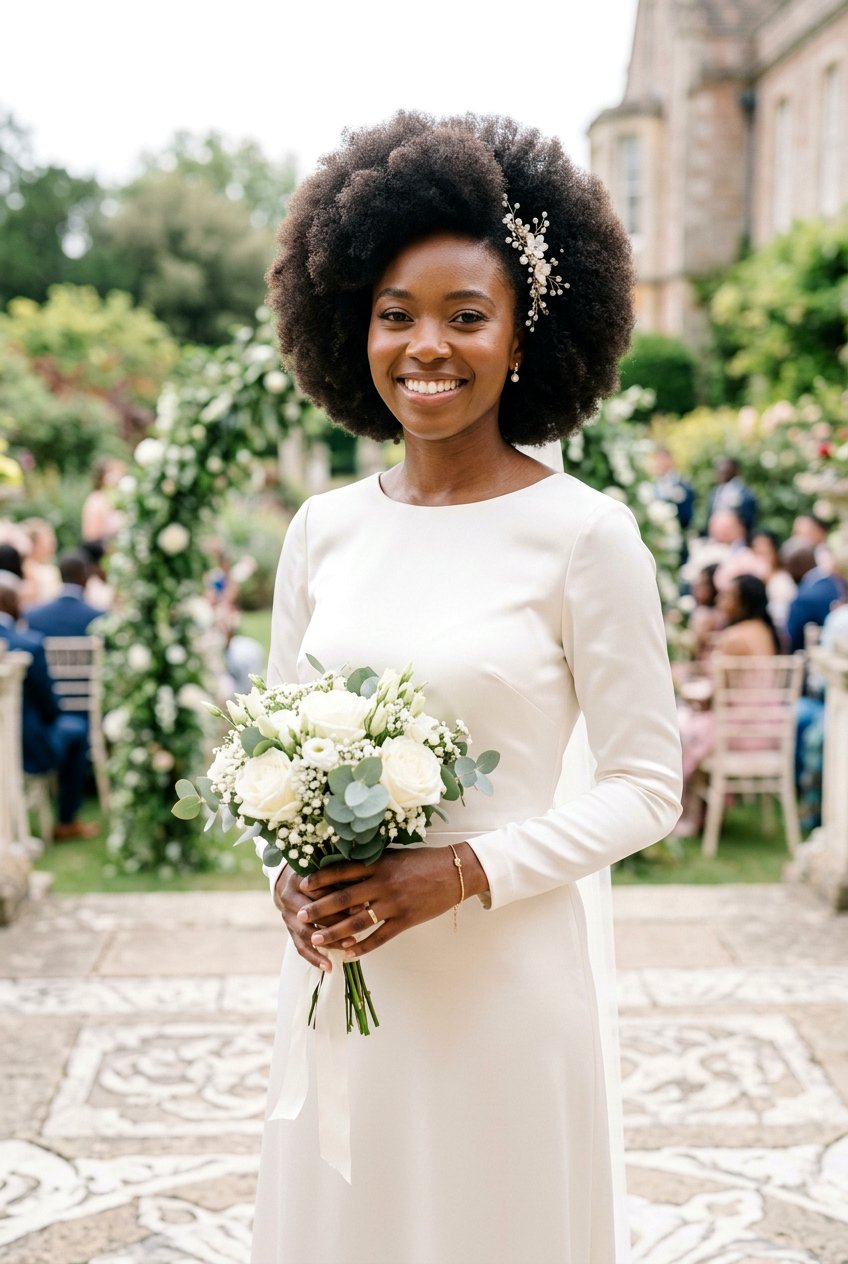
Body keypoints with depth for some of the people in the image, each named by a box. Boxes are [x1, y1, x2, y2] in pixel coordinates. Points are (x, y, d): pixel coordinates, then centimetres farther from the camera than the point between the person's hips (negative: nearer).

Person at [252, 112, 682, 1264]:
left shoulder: (584, 534, -10)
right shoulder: (323, 530, 3)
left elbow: (646, 787, -8)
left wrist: (464, 872, -19)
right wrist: (288, 877, -6)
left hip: (502, 981, -4)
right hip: (335, 972, 4)